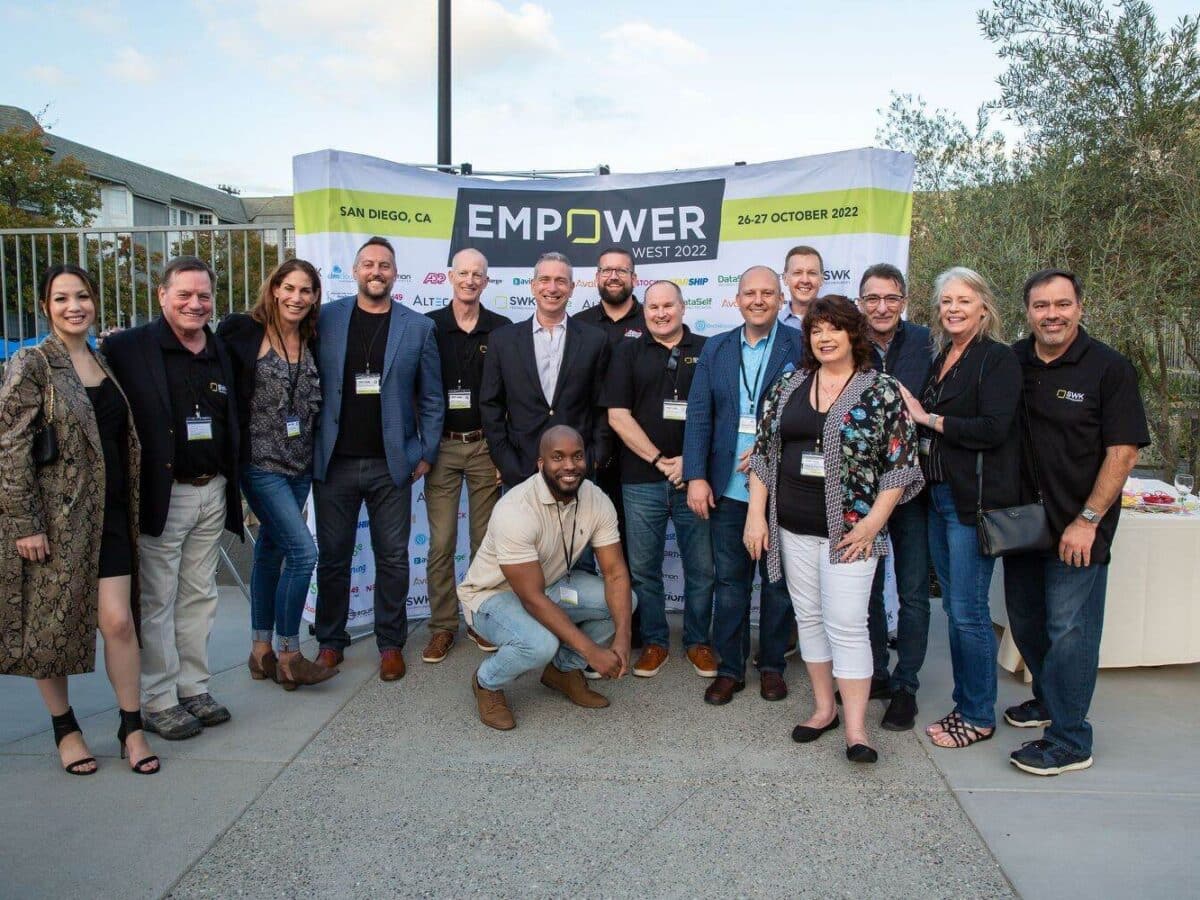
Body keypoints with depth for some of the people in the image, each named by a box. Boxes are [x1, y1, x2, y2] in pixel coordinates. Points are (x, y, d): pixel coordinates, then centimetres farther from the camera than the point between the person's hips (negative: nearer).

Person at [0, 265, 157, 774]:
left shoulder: (106, 363, 11)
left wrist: (132, 507, 14)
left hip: (109, 516, 4)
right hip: (53, 517, -4)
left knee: (118, 620, 0)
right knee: (51, 625, 8)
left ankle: (131, 727, 13)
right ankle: (64, 727, 25)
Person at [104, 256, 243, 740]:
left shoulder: (222, 351, 11)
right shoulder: (127, 348, -7)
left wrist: (233, 487, 14)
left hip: (212, 492, 6)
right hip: (160, 495, -5)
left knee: (200, 596, 13)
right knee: (157, 602, 3)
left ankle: (194, 689, 25)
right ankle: (158, 701, 14)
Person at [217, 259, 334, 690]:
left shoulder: (312, 342, 7)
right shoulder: (242, 331, -8)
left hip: (300, 465, 6)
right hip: (260, 463, -6)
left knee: (271, 550, 14)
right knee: (302, 550, -12)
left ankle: (261, 650, 25)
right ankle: (289, 656, 3)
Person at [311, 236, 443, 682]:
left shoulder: (417, 327, 3)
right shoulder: (326, 319, 3)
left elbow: (430, 397, 5)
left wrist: (427, 453, 0)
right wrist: (309, 447, 0)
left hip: (391, 462, 0)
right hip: (333, 461, 1)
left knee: (392, 557, 6)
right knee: (332, 556, 10)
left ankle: (391, 643, 20)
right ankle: (330, 640, 24)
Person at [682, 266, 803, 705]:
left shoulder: (800, 347, -2)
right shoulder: (715, 349, 8)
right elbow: (698, 416, 4)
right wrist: (696, 477, -4)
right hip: (727, 487, 3)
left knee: (778, 581, 11)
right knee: (729, 581, 10)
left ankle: (772, 665, 26)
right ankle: (730, 667, 23)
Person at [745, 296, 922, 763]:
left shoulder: (882, 390, -3)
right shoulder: (788, 386, 7)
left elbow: (900, 462, -5)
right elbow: (762, 452, 9)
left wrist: (873, 521, -12)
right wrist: (756, 514, 3)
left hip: (850, 528, -4)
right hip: (793, 527, 5)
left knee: (846, 625, -6)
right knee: (809, 618, 11)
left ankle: (855, 727, 2)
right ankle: (823, 707, 25)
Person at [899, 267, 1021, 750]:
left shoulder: (998, 360, -9)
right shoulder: (941, 361, 15)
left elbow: (993, 429, -21)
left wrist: (928, 418, -14)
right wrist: (913, 415, 3)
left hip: (974, 501, -8)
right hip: (939, 496, 8)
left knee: (968, 610, -3)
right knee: (954, 606, 14)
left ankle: (979, 716, 12)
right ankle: (964, 704, 26)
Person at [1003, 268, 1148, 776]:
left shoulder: (1108, 368, -9)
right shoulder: (1012, 363, 5)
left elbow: (1123, 451, -12)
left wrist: (1088, 520, -16)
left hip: (1077, 528, -6)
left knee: (1069, 629, -2)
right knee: (1025, 620, 17)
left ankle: (1069, 742, 8)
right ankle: (1048, 700, 39)